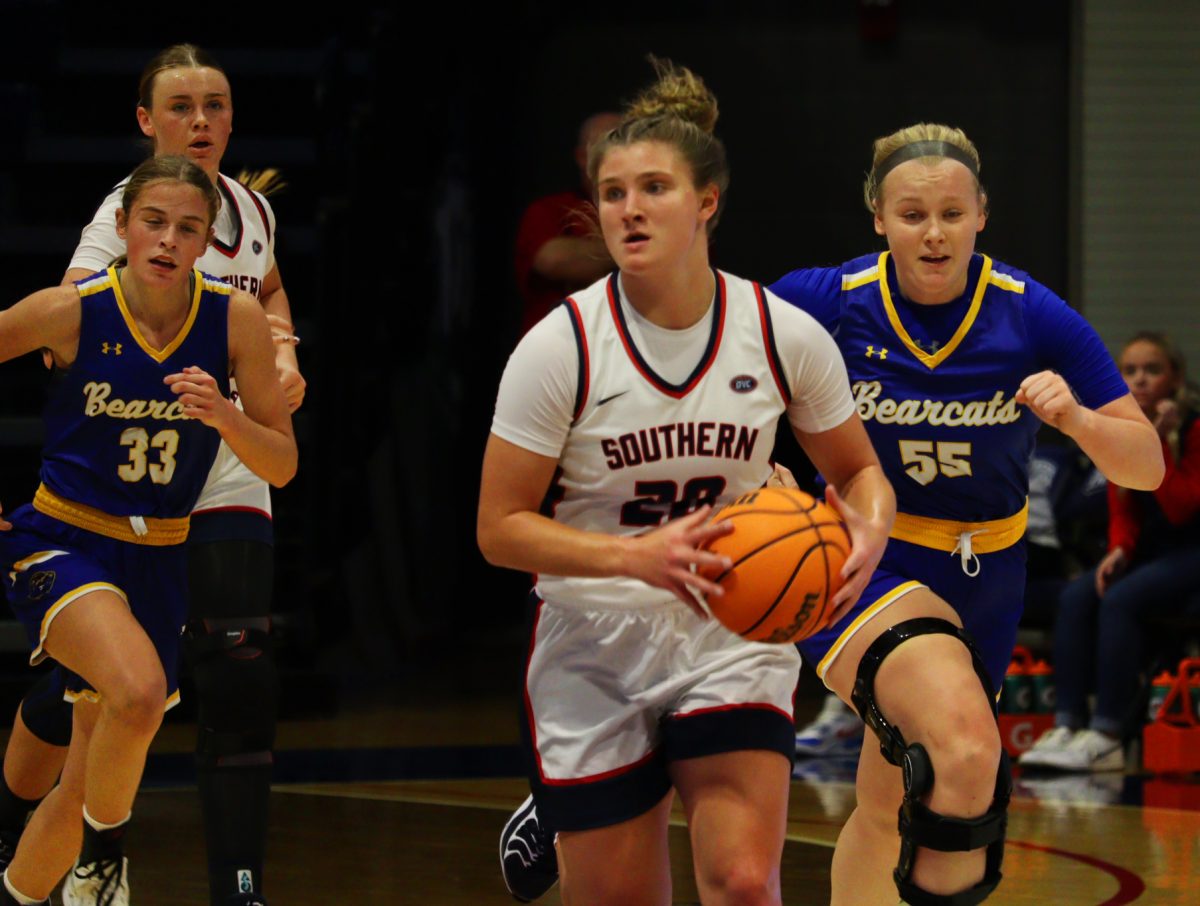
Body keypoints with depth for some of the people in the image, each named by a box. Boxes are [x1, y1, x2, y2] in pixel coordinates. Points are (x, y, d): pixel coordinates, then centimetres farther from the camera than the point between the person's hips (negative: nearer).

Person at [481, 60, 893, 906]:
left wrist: (866, 535, -14)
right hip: (595, 652, -1)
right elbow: (500, 527, -10)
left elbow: (858, 471, 10)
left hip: (732, 638, 1)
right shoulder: (559, 349, -12)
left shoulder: (785, 336, -6)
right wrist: (636, 557, -25)